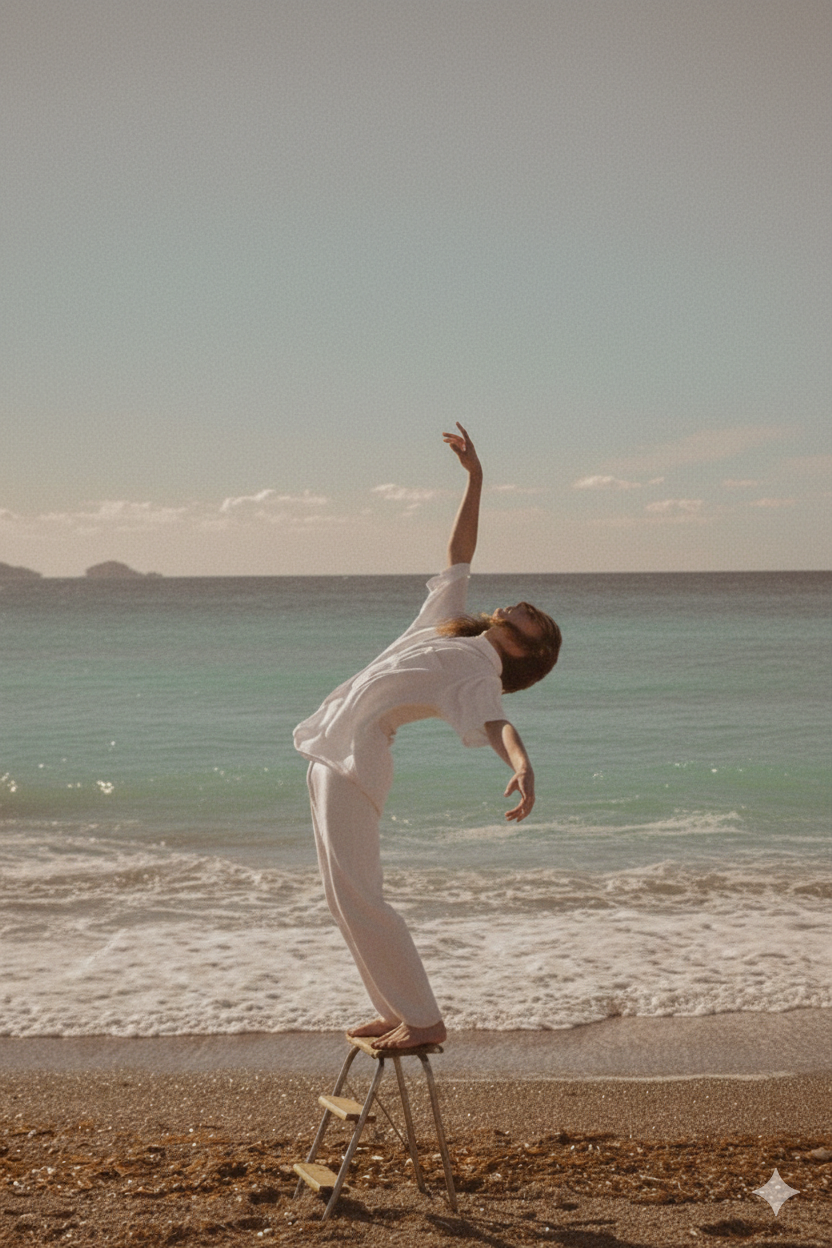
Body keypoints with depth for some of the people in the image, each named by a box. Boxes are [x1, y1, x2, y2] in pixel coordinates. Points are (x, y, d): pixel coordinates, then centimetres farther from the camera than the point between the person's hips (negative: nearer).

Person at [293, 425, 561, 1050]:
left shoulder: (478, 676, -7)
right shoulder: (450, 626, 15)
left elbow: (499, 725, -25)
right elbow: (459, 554, 21)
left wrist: (522, 766, -46)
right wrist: (475, 478, 18)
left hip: (357, 761, -9)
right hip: (333, 752, 9)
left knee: (359, 897, -12)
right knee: (344, 895, 11)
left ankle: (424, 1021, -5)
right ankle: (397, 1011, 18)